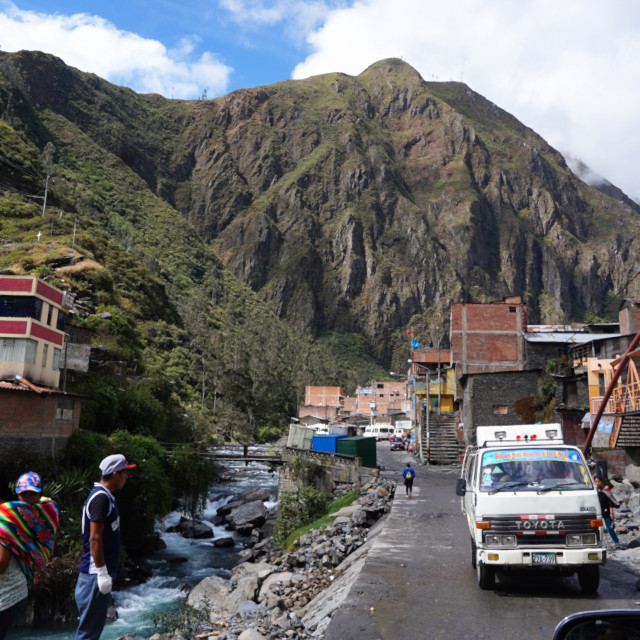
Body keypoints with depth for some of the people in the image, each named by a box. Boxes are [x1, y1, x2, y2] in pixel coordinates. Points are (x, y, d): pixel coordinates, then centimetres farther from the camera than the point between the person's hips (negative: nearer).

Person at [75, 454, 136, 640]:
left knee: (95, 623, 17)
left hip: (100, 571, 10)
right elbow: (94, 538, -23)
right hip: (96, 573, -10)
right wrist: (102, 572, -21)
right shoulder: (101, 498, -19)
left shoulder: (103, 496, 12)